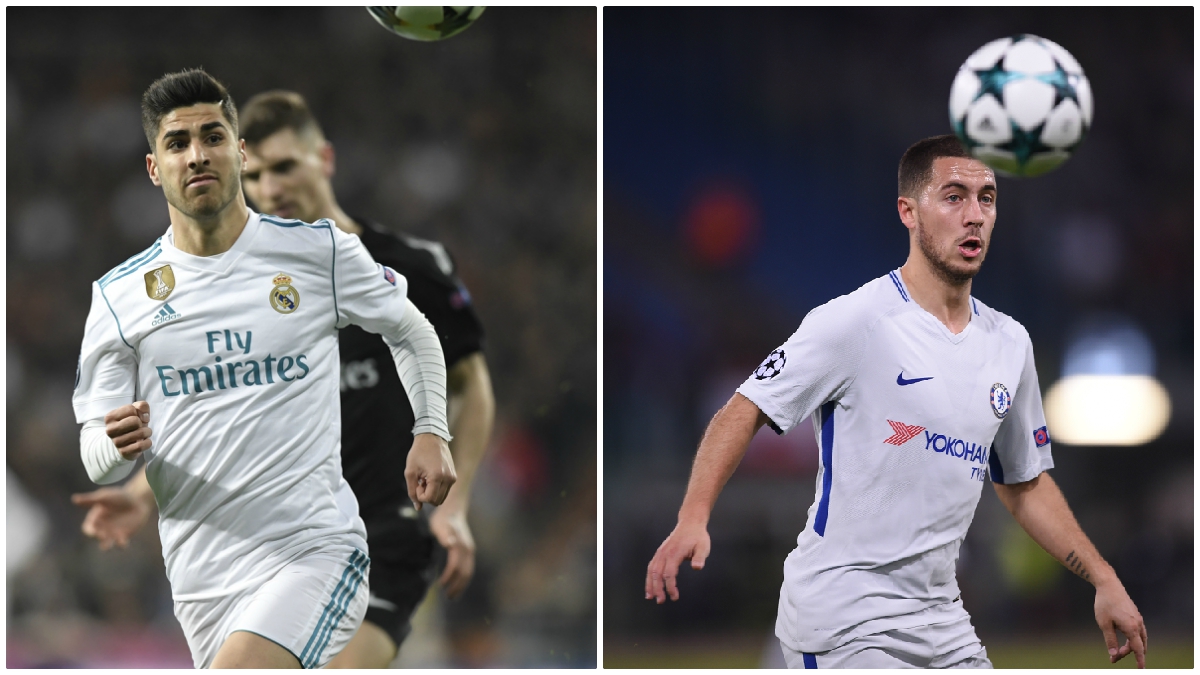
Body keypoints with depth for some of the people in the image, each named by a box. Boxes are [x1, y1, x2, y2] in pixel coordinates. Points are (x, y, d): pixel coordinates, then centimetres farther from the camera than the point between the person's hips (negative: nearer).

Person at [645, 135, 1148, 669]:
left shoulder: (1010, 343, 11)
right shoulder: (854, 321, -10)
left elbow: (1024, 484, 21)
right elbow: (742, 413, -12)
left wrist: (1104, 581, 15)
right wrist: (694, 518, -27)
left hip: (942, 624, 7)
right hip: (841, 620, -7)